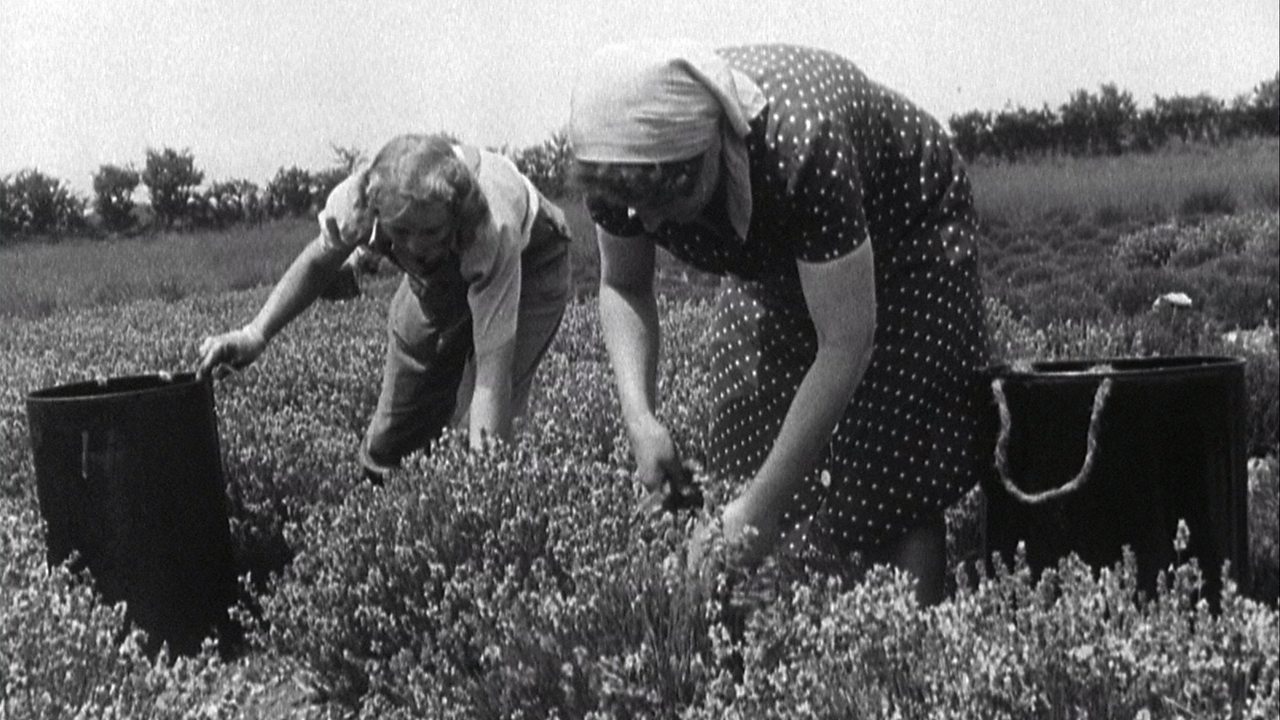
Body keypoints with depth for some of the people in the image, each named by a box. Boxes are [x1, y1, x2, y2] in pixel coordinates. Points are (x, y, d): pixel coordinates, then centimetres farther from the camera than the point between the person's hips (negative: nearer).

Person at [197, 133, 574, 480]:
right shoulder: (356, 200, -34)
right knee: (393, 435, 4)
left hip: (527, 263, -4)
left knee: (480, 426, -20)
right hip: (436, 278, 4)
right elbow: (320, 259, -10)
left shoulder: (492, 230, -45)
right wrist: (255, 334, -22)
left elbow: (493, 367, -45)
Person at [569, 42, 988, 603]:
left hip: (901, 239, -5)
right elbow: (621, 286, -7)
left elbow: (846, 345, -38)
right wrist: (639, 416, -24)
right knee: (748, 446, -1)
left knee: (891, 472, -13)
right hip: (776, 251, 5)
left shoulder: (802, 146, -43)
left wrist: (761, 507, -37)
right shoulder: (623, 167, -26)